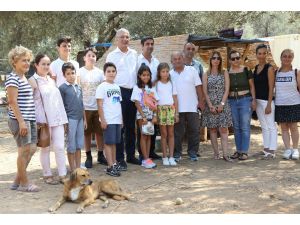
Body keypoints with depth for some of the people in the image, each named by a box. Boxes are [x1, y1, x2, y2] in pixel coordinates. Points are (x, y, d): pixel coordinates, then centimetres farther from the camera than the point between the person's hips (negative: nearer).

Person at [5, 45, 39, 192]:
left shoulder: (24, 78, 16)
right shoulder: (13, 78, -11)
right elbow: (12, 101, -17)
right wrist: (21, 121, -20)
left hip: (30, 119, 9)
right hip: (19, 120, -9)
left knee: (32, 149, 10)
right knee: (24, 150, -2)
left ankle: (17, 181, 21)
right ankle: (24, 183, 12)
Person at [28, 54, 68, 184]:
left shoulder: (51, 80, 14)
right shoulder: (32, 81, -6)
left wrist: (63, 118, 14)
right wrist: (36, 121, -15)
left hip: (57, 119, 5)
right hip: (43, 120, -5)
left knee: (60, 147, 3)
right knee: (45, 148, 5)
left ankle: (63, 175, 8)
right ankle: (47, 175, 17)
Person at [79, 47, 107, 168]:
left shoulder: (99, 72, 6)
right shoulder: (80, 72, -1)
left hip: (98, 106, 2)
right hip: (85, 107, -2)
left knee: (99, 131, 7)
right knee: (87, 132, 7)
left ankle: (100, 155, 18)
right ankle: (88, 157, 15)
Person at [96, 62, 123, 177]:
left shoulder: (117, 87, 14)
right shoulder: (102, 87, -5)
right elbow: (100, 105, -10)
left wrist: (121, 119, 14)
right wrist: (102, 120, -15)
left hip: (117, 119, 6)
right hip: (108, 120, -6)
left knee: (114, 142, 10)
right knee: (108, 142, -2)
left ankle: (114, 163, 16)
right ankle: (110, 166, 0)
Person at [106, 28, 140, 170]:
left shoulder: (134, 54, 13)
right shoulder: (112, 55, 1)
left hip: (133, 92, 5)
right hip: (119, 91, -4)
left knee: (131, 126, 11)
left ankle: (131, 155, 21)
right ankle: (120, 158, 2)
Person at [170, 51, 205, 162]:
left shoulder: (192, 70, 3)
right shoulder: (170, 74, 5)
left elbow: (198, 86, 3)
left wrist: (201, 101, -1)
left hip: (192, 107, 0)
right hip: (177, 108, 0)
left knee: (194, 131, 5)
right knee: (177, 132, 5)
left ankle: (193, 152, 17)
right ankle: (177, 153, 14)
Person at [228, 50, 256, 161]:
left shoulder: (246, 71, 1)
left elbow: (252, 86, 4)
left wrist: (254, 99, -4)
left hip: (245, 100, -3)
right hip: (232, 101, 3)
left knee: (245, 127, -4)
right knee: (236, 127, 9)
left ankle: (244, 151, 1)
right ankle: (238, 150, 17)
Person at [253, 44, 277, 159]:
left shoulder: (269, 68, -9)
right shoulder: (256, 68, 11)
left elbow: (271, 88, -13)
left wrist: (269, 104, -17)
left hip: (266, 100, -7)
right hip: (257, 100, 7)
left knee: (271, 126, -2)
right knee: (264, 126, 14)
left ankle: (272, 151, 2)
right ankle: (266, 149, 23)